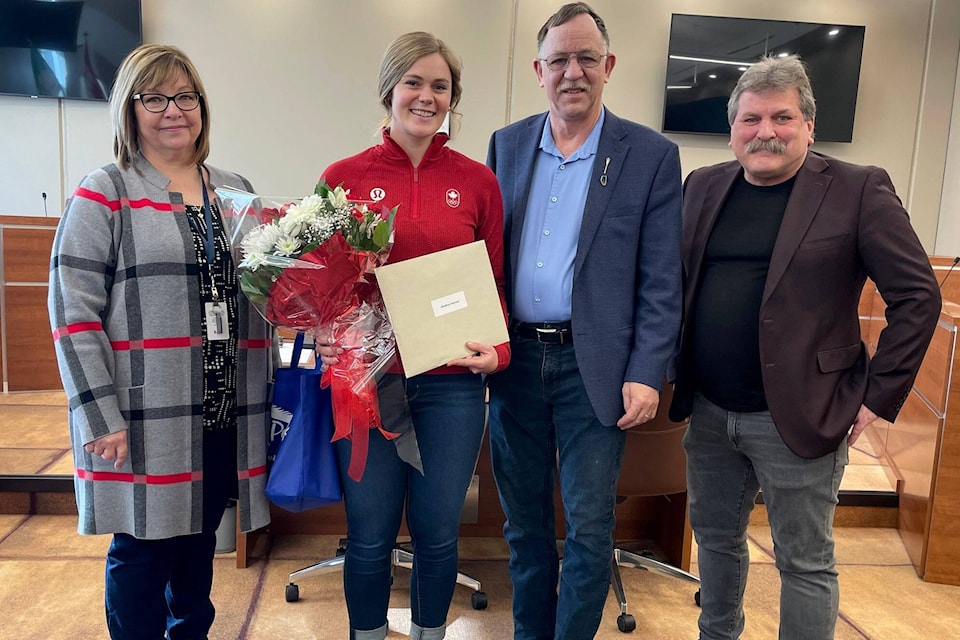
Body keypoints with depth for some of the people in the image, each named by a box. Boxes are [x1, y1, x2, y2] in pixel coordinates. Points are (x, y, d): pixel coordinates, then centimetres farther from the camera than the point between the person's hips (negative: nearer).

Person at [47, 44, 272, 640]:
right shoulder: (105, 193, -2)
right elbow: (73, 312, -8)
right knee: (143, 550, 7)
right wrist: (103, 417, -14)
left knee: (200, 539, 17)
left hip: (226, 411, 5)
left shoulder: (236, 191, 13)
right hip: (146, 417, -4)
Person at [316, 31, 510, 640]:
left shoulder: (478, 181, 3)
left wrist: (499, 349, -10)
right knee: (370, 536, 11)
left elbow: (496, 282, 6)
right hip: (367, 378, 0)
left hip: (452, 383, 1)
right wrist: (326, 340, -12)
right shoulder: (344, 177, 0)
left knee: (438, 531, 14)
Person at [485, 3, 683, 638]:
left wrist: (646, 374, -11)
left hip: (593, 366, -3)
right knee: (524, 524, 16)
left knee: (589, 532, 5)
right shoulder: (507, 144, 8)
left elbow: (662, 282, -4)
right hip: (514, 360, 4)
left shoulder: (652, 156, -2)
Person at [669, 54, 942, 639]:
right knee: (716, 539, 20)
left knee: (806, 563, 8)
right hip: (709, 412, 5)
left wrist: (879, 395, -9)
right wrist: (673, 374, 8)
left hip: (798, 417, -5)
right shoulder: (704, 187, 7)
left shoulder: (858, 190, -7)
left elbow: (917, 295, -7)